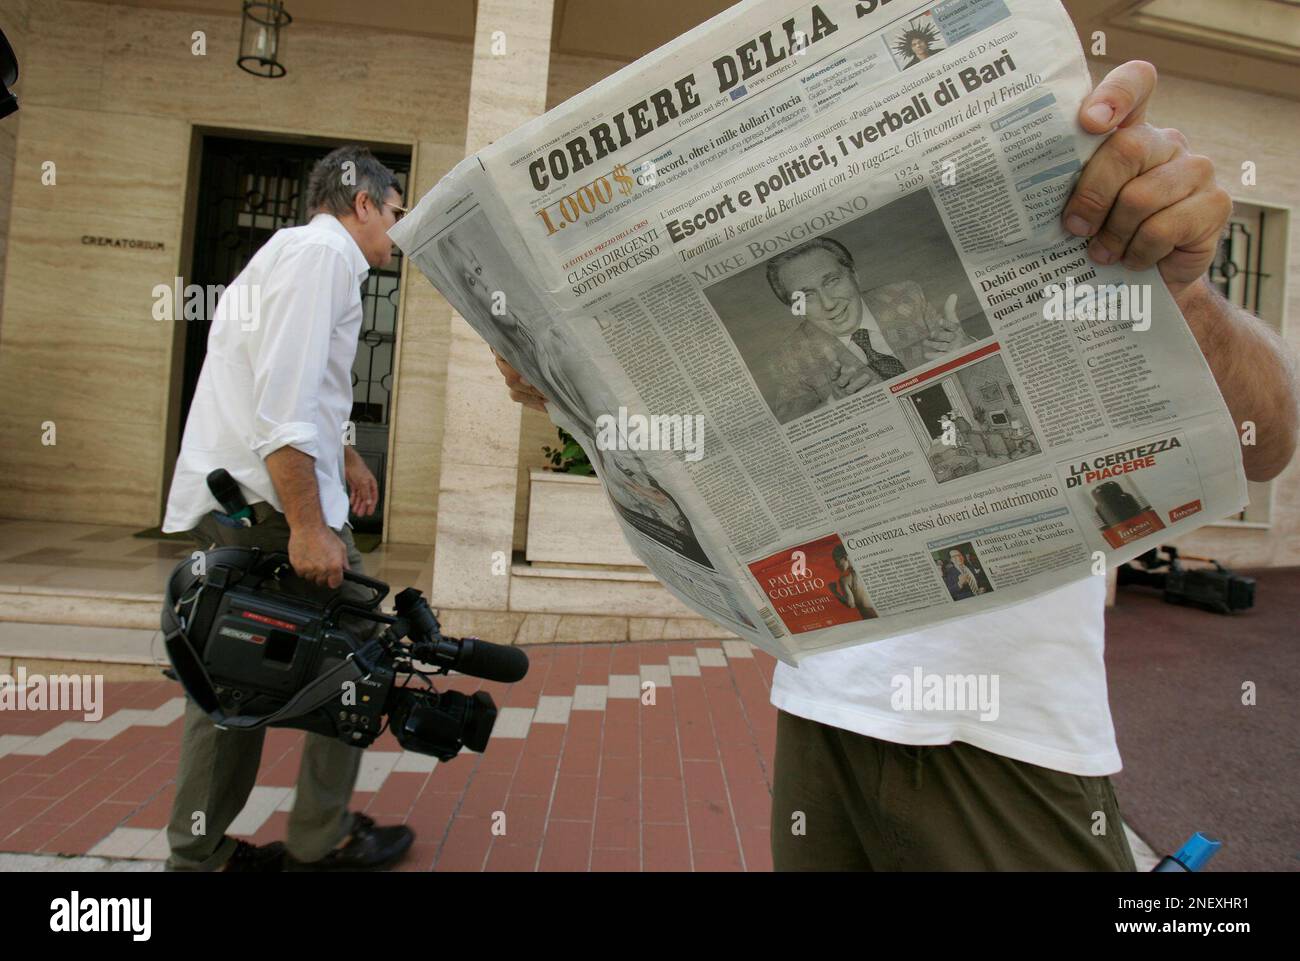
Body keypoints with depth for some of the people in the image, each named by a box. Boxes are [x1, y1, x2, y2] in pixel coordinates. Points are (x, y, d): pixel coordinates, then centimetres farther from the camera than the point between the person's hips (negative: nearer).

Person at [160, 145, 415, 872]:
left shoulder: (298, 251, 24)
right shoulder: (323, 251, -9)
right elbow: (285, 395, -21)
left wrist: (343, 453, 40)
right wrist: (308, 526, -24)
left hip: (224, 502, 10)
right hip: (269, 498, -10)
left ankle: (199, 852, 24)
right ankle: (323, 841, 14)